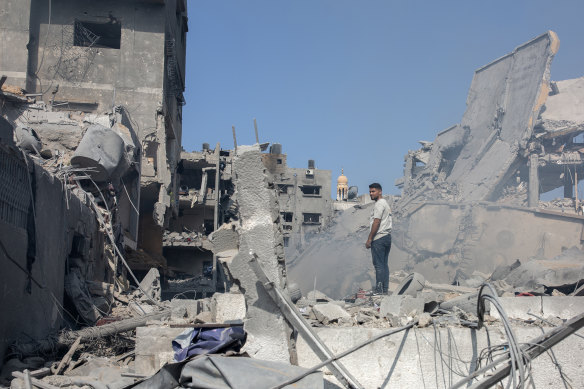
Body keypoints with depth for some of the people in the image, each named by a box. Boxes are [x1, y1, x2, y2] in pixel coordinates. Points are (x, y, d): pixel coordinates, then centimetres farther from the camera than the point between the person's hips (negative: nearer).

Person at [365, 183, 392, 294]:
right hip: (387, 236, 10)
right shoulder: (386, 203, 21)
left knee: (379, 265, -9)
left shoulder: (379, 204, -12)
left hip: (379, 238, -10)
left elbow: (376, 223, -19)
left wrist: (369, 239, -17)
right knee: (384, 264, 11)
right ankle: (385, 289, 12)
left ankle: (379, 290, -9)